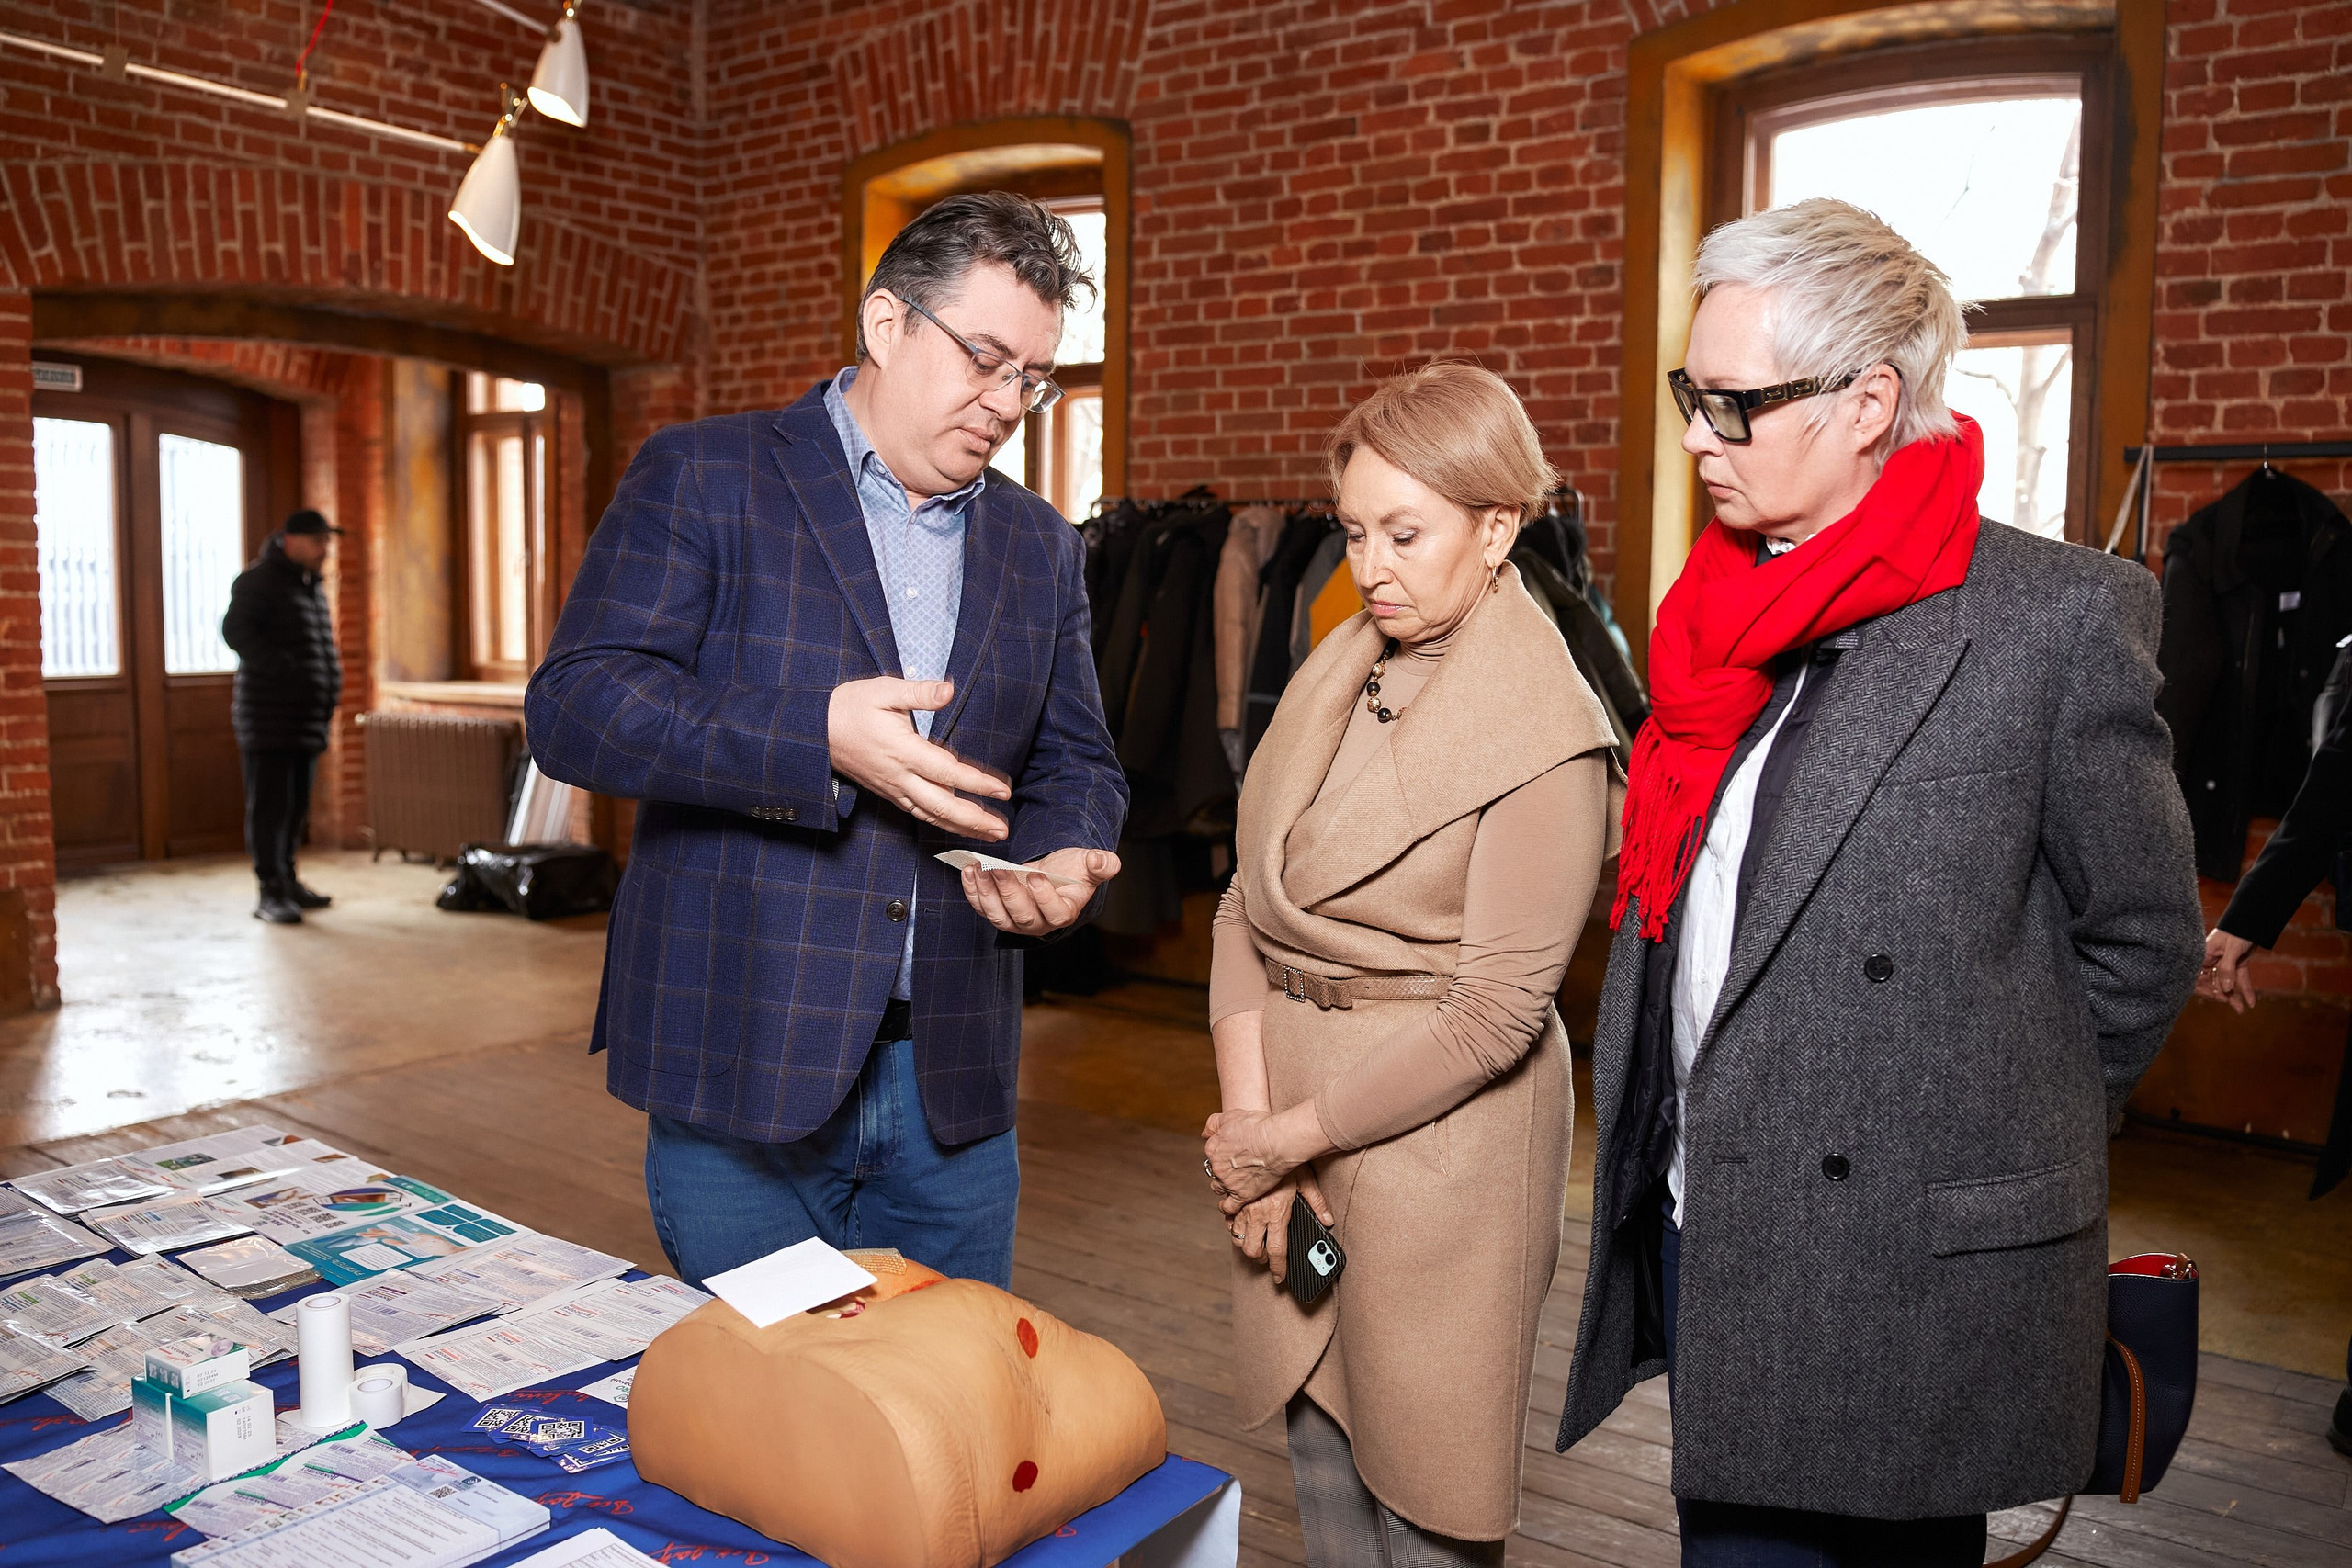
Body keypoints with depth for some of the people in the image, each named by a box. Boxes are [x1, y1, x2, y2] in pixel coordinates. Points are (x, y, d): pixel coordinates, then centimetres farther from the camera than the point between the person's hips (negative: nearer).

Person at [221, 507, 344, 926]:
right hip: (269, 716, -8)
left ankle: (287, 881, 23)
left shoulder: (312, 585, 20)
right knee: (269, 804, -6)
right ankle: (271, 894, -4)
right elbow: (235, 630, -20)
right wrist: (281, 667, -29)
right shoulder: (258, 581, -8)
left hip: (306, 718, 8)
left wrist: (331, 683, 15)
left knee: (296, 804, 13)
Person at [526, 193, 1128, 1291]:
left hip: (953, 1084, 4)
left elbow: (1074, 763, 15)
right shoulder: (701, 477, -2)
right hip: (741, 1069, -4)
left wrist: (1061, 862, -8)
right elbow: (573, 708, -11)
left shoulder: (1041, 548, 12)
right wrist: (816, 739, -24)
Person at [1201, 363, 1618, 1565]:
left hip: (1436, 1138, -6)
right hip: (1286, 1096, 6)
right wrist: (1246, 1111, -6)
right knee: (1320, 1462, 20)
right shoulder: (1337, 670, 5)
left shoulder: (1546, 736, -16)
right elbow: (1250, 899, 3)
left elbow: (1494, 1011, -17)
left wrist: (1290, 1136, -12)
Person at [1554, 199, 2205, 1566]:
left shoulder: (2063, 613, -12)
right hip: (1698, 1220, 6)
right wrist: (1654, 1147, 9)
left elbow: (2145, 936, -5)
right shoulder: (1724, 600, 7)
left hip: (1904, 1268, -6)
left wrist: (1992, 1154, 1)